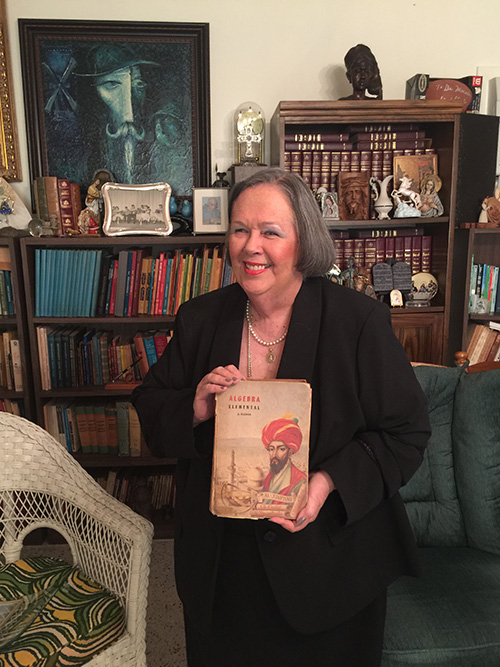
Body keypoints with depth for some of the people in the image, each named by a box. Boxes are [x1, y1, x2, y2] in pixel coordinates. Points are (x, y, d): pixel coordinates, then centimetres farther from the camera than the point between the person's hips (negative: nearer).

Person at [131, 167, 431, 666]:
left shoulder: (359, 321, -15)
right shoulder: (200, 319, -4)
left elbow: (406, 434, -10)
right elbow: (149, 410, 3)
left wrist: (329, 483, -24)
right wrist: (194, 411, -19)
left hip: (328, 559, -2)